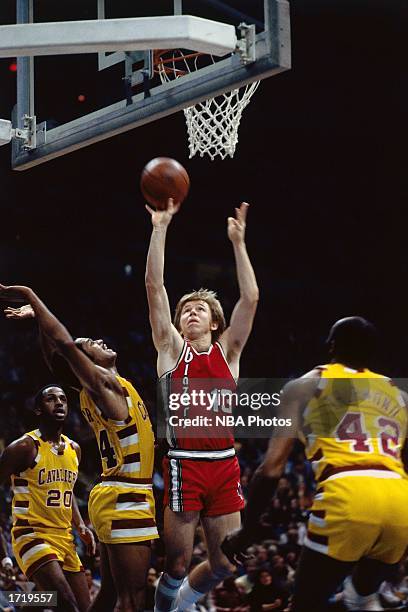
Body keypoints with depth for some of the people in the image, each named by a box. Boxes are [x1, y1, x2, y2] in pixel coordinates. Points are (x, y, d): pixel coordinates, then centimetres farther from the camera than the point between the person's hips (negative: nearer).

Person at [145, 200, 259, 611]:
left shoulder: (227, 350, 12)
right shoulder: (172, 348, 7)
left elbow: (250, 298, 3)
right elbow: (154, 288, -1)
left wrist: (238, 242, -1)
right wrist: (160, 229, -5)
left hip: (225, 466, 3)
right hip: (184, 465, -3)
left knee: (224, 564, 9)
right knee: (177, 564, -1)